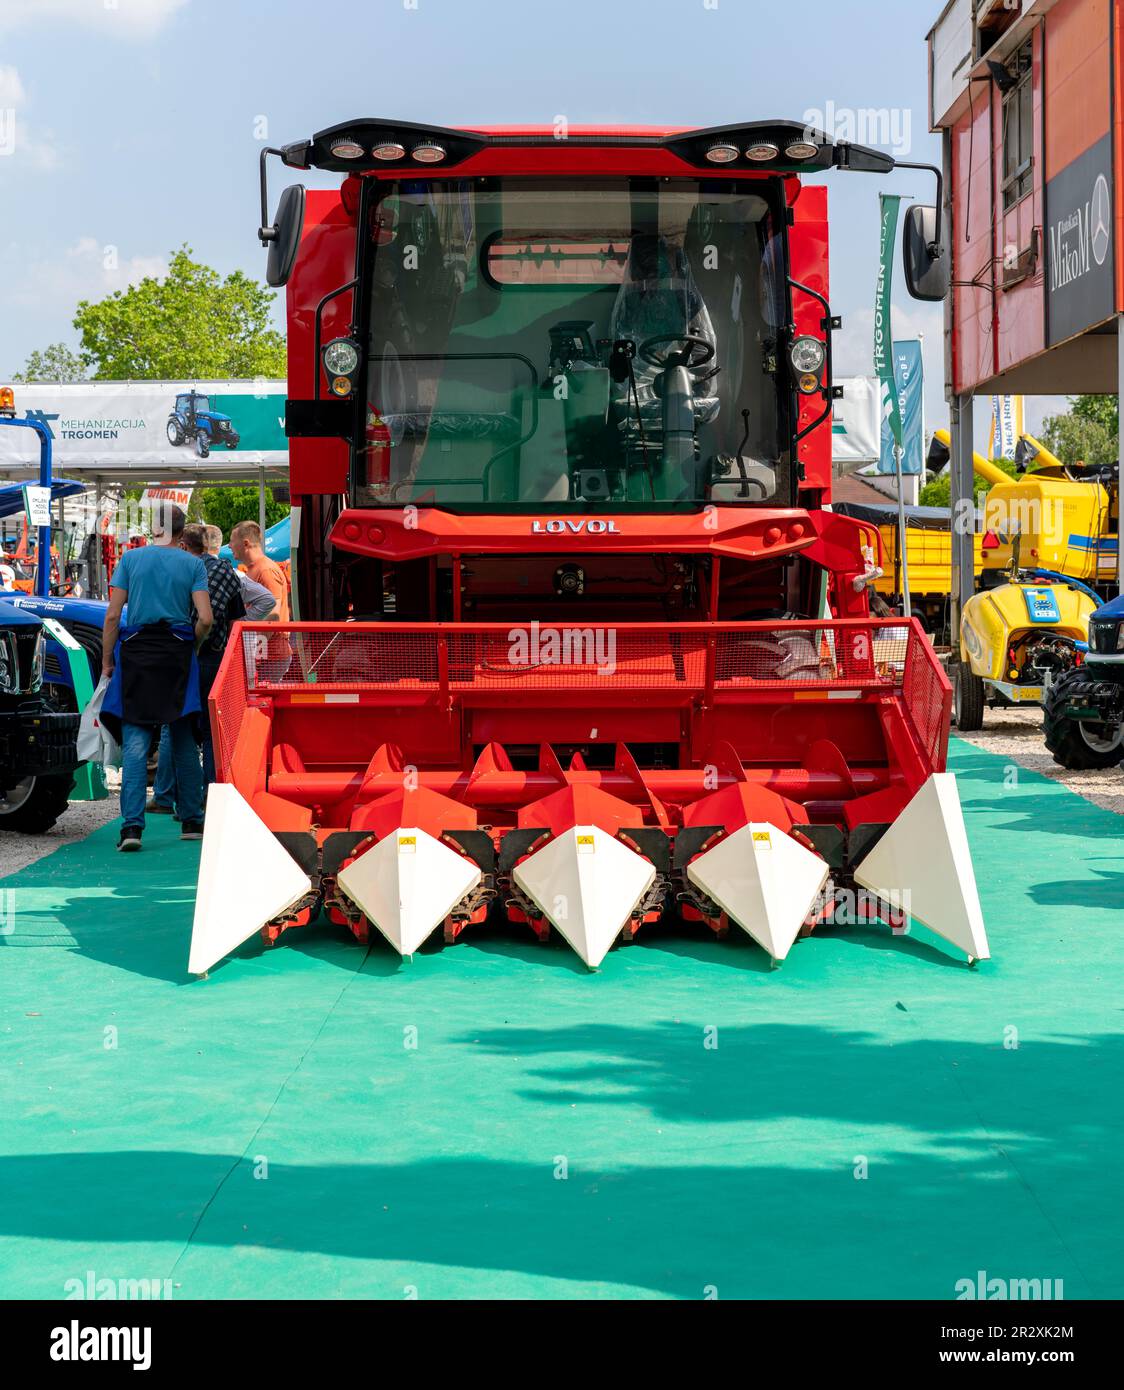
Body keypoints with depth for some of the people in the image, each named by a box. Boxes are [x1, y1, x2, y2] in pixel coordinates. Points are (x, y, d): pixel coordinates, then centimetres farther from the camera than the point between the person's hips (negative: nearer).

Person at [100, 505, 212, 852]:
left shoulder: (130, 558, 4)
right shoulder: (193, 564, 4)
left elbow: (112, 616, -1)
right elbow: (206, 619, -6)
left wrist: (107, 659, 6)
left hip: (136, 653, -1)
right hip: (177, 654, 1)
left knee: (135, 739, -4)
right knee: (183, 739, 12)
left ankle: (132, 824, -16)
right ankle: (192, 821, 16)